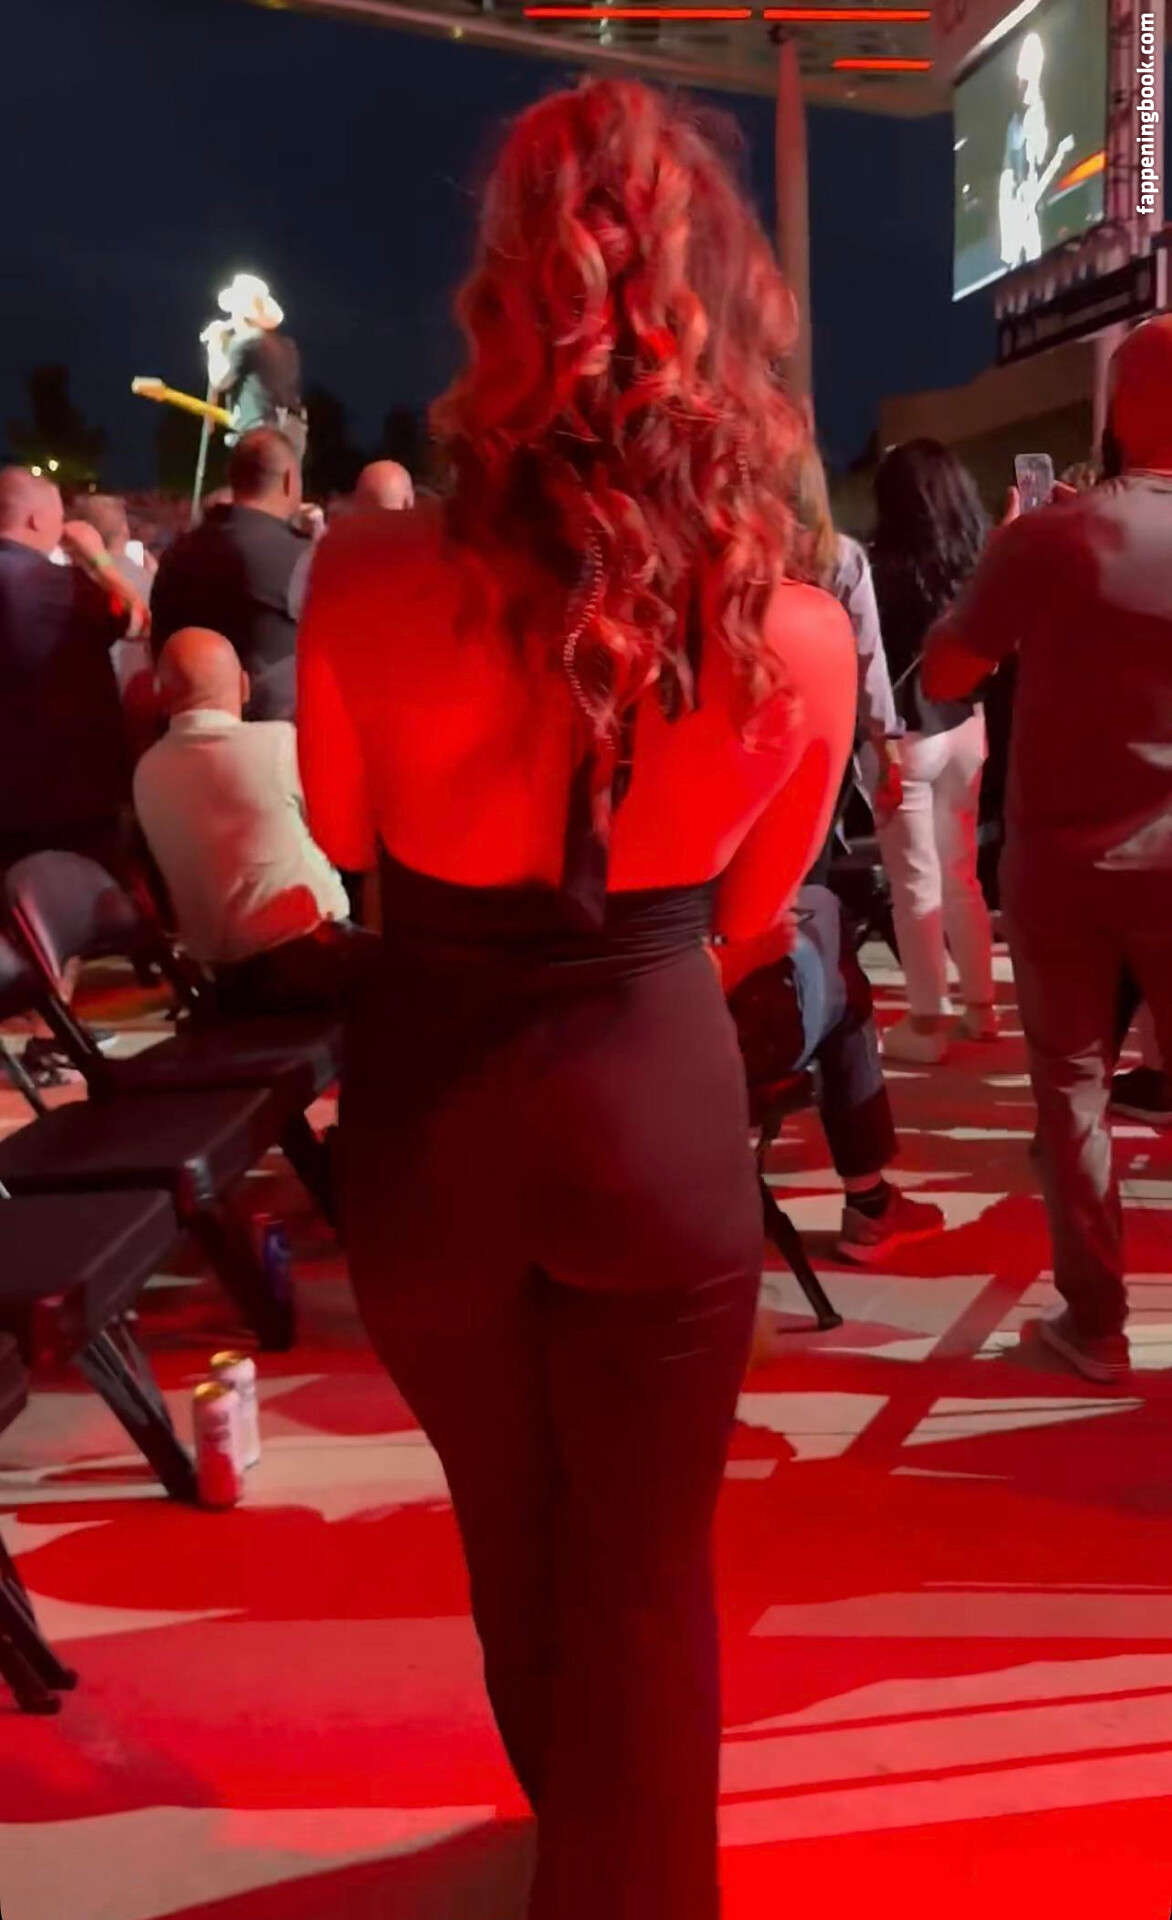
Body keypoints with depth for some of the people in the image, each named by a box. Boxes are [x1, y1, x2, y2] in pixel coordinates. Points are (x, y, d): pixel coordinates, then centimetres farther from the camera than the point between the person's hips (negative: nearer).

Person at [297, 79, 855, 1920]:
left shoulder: (372, 577, -18)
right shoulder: (805, 638, -15)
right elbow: (746, 917, 2)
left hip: (427, 1115, 2)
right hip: (660, 1113, -1)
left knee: (513, 1529, 28)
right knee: (649, 1567, 20)